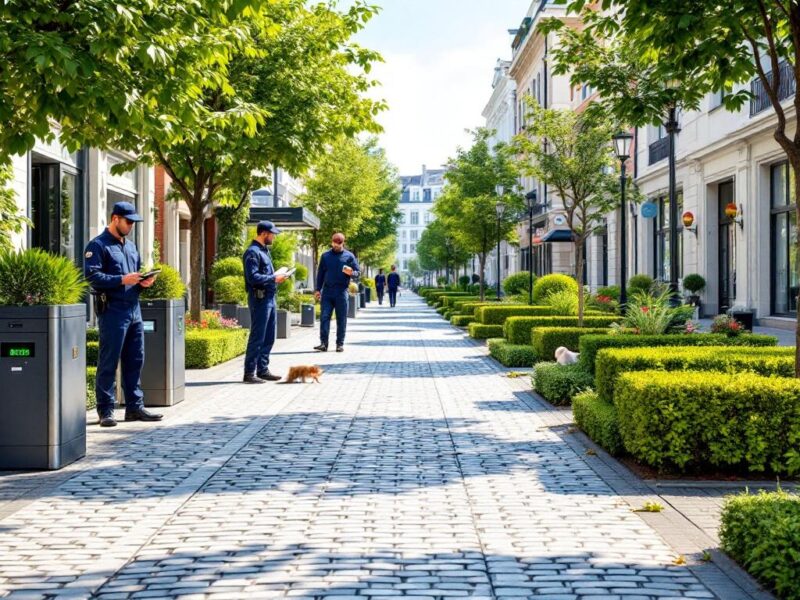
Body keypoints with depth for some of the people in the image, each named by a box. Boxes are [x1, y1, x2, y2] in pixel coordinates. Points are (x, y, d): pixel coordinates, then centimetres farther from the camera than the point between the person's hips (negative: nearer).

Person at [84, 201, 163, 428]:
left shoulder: (130, 246, 21)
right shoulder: (97, 246, -5)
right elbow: (92, 276, -16)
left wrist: (144, 281, 6)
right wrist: (122, 280, -21)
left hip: (133, 308, 8)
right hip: (112, 310, -8)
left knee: (135, 361, 10)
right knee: (108, 363, -3)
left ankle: (135, 407, 17)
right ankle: (105, 410, 2)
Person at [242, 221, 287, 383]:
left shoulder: (264, 250, 19)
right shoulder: (252, 252, -13)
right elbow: (253, 277, -21)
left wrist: (276, 276, 7)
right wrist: (274, 279, -16)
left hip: (269, 298, 10)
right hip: (259, 298, -10)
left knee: (269, 337, 13)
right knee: (257, 338, -7)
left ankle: (263, 370, 21)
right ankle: (249, 373, -2)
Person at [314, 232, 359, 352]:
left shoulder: (349, 256, 4)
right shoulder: (325, 256, 10)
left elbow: (357, 272, 4)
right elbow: (320, 273, 14)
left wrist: (351, 272, -19)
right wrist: (318, 289, 9)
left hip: (341, 292, -2)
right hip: (327, 291, 2)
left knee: (341, 319, 2)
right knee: (324, 317, -5)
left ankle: (340, 344, 8)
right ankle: (323, 343, -5)